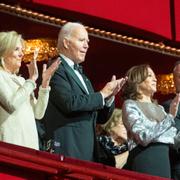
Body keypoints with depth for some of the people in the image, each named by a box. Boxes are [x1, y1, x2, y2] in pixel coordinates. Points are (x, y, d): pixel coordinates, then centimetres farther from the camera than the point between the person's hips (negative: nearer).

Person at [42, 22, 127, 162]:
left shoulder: (81, 75, 23)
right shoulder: (55, 69, -4)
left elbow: (101, 118, 23)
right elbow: (69, 102, -19)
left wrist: (110, 97, 4)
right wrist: (102, 95, -7)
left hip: (89, 152, 8)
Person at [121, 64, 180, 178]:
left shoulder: (158, 108, 18)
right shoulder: (130, 105, -3)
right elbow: (144, 137, -17)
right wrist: (171, 116, -16)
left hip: (164, 159, 7)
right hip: (145, 159, -7)